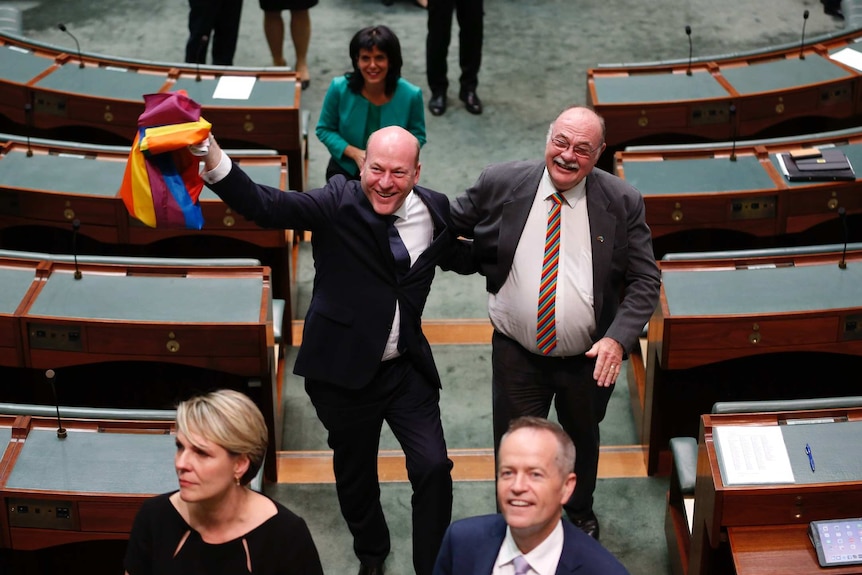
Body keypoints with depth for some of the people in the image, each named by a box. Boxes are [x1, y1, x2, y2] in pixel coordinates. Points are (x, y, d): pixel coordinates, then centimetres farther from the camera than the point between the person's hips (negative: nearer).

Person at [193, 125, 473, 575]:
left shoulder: (435, 211, -5)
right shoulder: (338, 204, -16)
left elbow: (461, 260, 15)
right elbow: (266, 206, -31)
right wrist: (213, 159, -48)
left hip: (407, 368, 2)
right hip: (343, 369, -2)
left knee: (433, 469, -6)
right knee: (354, 473, 18)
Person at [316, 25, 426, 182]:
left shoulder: (410, 95, -13)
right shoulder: (339, 88, -13)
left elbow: (417, 136, 0)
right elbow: (324, 130, -2)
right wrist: (354, 153, -17)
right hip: (345, 171, 0)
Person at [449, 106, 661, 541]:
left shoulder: (622, 202, -11)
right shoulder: (500, 184, -11)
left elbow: (644, 280, -9)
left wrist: (618, 338, -21)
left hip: (590, 357, 1)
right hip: (517, 354, -1)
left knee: (582, 439, 26)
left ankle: (580, 511, 55)